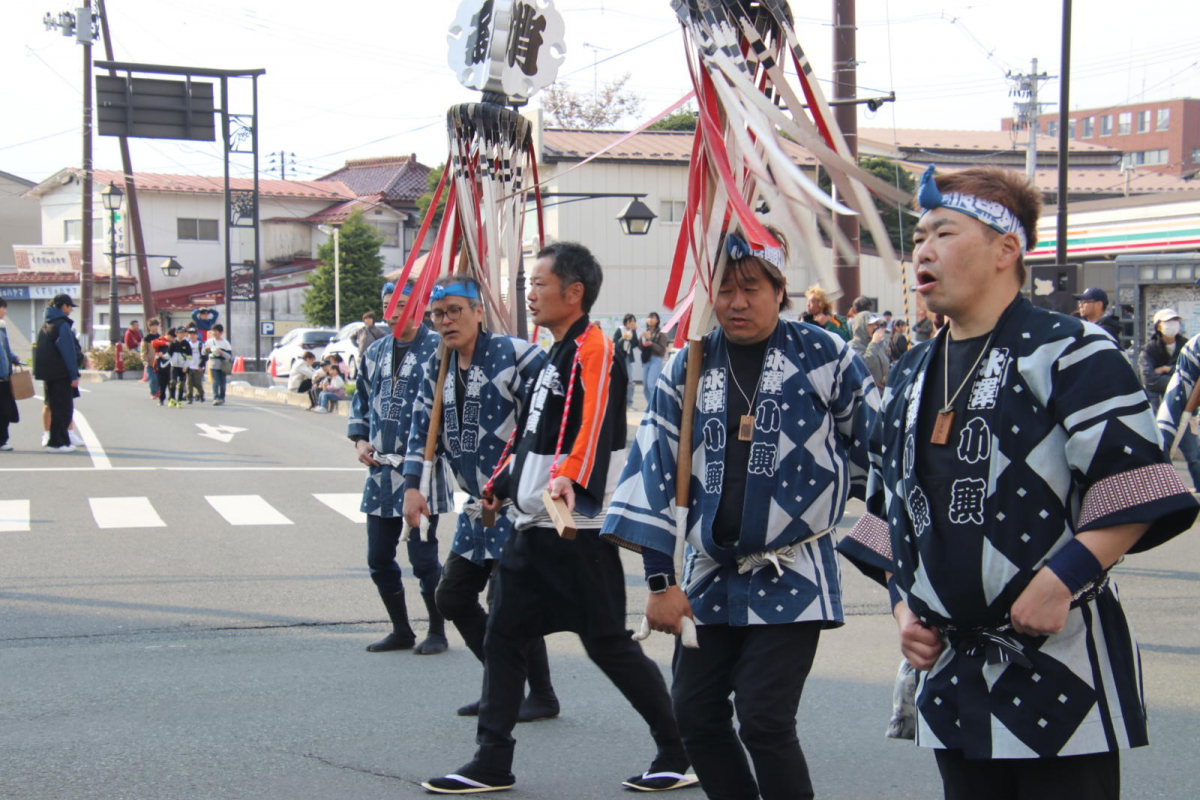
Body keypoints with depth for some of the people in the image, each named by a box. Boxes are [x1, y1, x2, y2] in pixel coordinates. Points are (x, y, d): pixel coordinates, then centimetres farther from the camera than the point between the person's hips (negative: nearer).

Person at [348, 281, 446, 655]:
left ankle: (437, 632, 13)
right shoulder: (375, 352, 12)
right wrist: (360, 440, 9)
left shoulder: (437, 350, -8)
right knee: (379, 557, 10)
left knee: (423, 556, -3)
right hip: (381, 470, 7)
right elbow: (361, 400, 23)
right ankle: (401, 631, 24)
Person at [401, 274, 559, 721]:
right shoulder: (438, 370, 10)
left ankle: (542, 696, 8)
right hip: (477, 505, 9)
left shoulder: (514, 356, -15)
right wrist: (413, 485, 3)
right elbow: (424, 428, 15)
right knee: (451, 597, 11)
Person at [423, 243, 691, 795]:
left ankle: (681, 754, 10)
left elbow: (593, 421, -29)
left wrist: (570, 478, -43)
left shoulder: (593, 350, -13)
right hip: (532, 527, 10)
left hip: (578, 528, -10)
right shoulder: (555, 356, 17)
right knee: (503, 636, 9)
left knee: (608, 645, -3)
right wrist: (502, 486, 31)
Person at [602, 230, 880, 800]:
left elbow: (876, 454, 3)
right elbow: (655, 470, 3)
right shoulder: (688, 368, 3)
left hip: (792, 577, -4)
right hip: (710, 576, 5)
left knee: (764, 720, -12)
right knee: (695, 715, 5)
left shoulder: (824, 356, -6)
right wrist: (659, 582, 0)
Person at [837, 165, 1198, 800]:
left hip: (1062, 664, -7)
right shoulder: (911, 376, 15)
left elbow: (1133, 490, -13)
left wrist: (1062, 580, -21)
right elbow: (890, 505, 23)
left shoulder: (1070, 353, -7)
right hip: (952, 674, 7)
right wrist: (903, 604, 11)